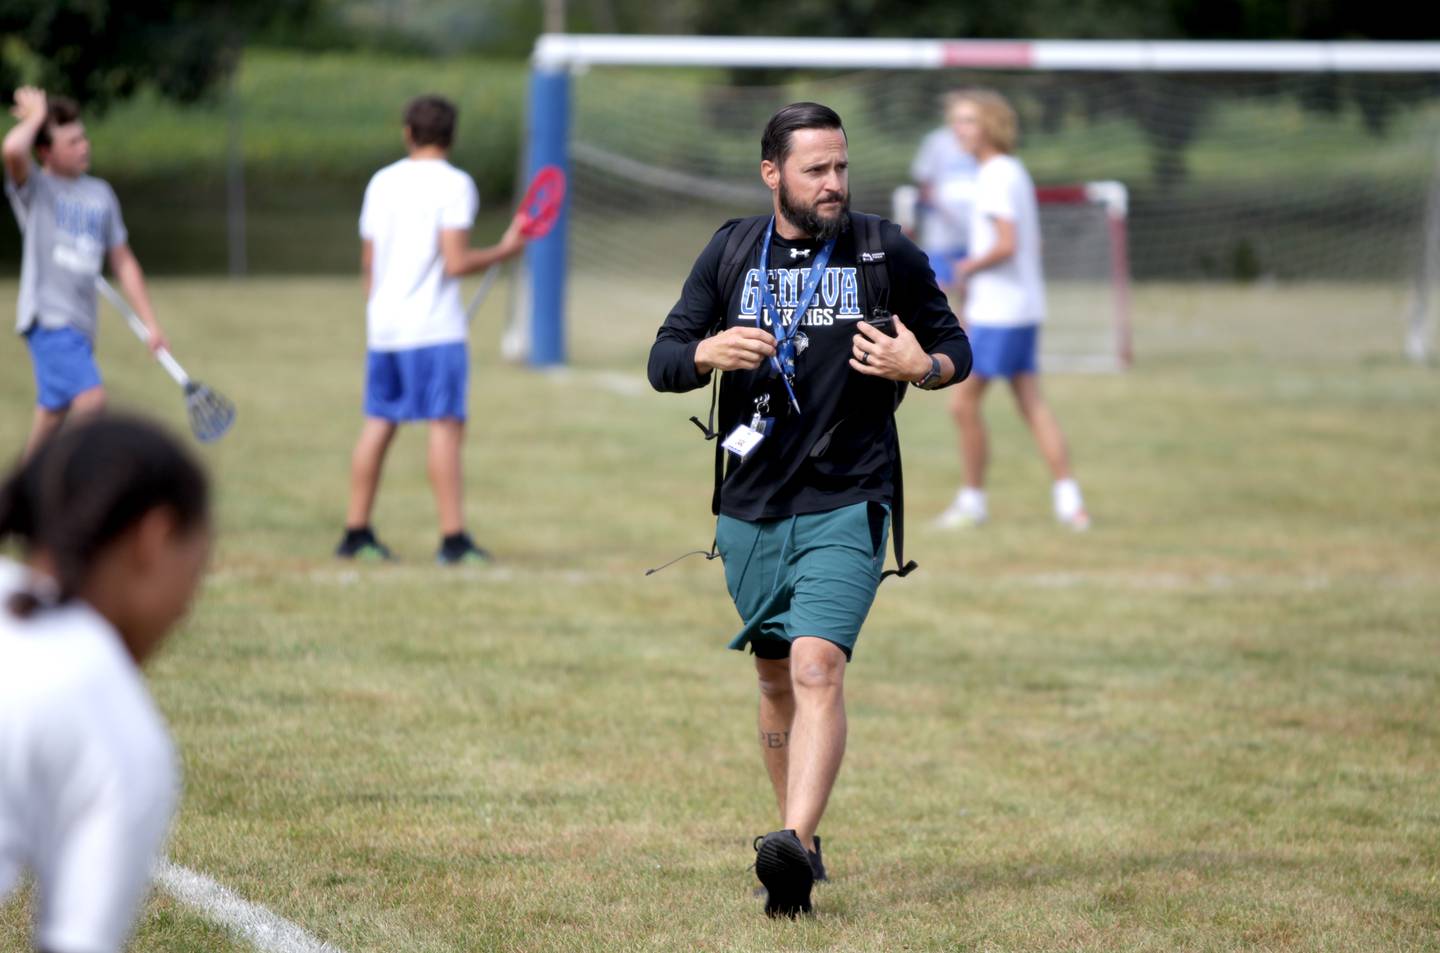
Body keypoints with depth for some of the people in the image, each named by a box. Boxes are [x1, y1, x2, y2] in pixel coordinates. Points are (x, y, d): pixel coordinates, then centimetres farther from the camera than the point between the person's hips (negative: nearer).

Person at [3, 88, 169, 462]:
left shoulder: (101, 194, 15)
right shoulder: (35, 188, -2)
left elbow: (123, 262, 21)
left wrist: (150, 322, 17)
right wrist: (37, 115, -8)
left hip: (81, 324, 6)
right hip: (48, 318, -6)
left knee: (53, 413, 12)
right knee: (91, 397, -23)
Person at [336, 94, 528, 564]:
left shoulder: (382, 182, 9)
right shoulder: (454, 185, -8)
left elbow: (368, 262, 14)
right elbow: (456, 262, -15)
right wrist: (503, 251, 0)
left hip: (383, 326, 6)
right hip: (434, 328, -6)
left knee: (378, 423, 12)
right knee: (446, 425, -6)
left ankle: (357, 532, 15)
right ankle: (453, 538, -10)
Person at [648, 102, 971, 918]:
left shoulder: (887, 253, 0)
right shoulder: (731, 253, 6)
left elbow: (955, 346, 9)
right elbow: (663, 361, 7)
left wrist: (920, 368, -15)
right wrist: (708, 353, -16)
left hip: (846, 504, -4)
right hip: (751, 506, 4)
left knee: (818, 667, -20)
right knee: (777, 680, 12)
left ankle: (795, 848, -31)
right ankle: (801, 836, 28)